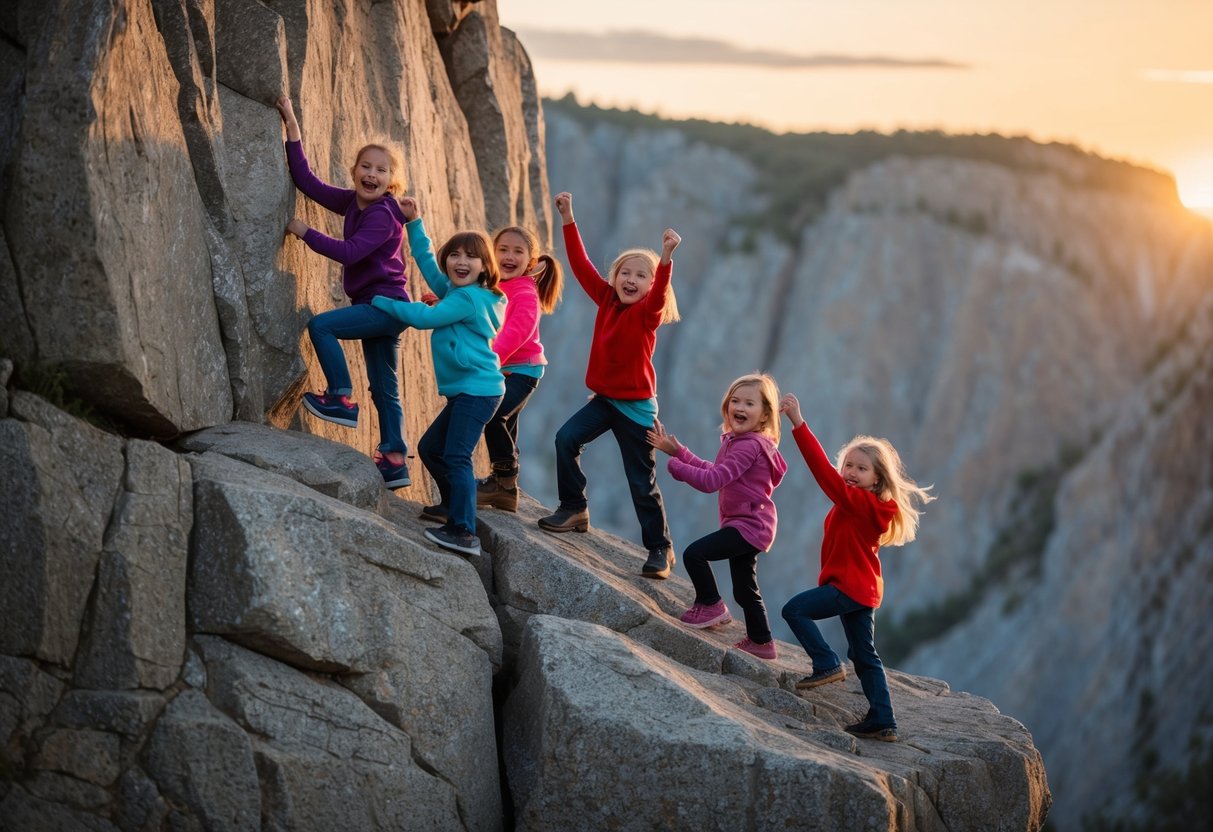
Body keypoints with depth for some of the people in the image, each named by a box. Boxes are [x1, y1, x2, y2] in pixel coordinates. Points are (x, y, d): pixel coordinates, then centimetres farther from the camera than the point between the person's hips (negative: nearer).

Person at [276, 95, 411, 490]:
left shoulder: (383, 216, -17)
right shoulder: (351, 202, 6)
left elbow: (349, 252, -27)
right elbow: (307, 182, 2)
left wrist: (305, 232, -17)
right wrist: (291, 126, -2)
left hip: (386, 305, -9)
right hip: (379, 308, 9)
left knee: (321, 325, -19)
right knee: (383, 388, 11)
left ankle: (342, 399, -9)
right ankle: (394, 462, 17)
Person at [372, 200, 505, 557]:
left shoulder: (468, 297, -14)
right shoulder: (456, 290, 14)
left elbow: (425, 317, -15)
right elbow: (427, 263, 26)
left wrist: (383, 302, -4)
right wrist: (414, 223, 25)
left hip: (477, 390, -10)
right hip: (465, 391, 10)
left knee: (456, 456, -16)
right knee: (430, 447, 19)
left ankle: (464, 532, -19)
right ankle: (453, 504, 35)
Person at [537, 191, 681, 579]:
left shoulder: (648, 313, -13)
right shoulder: (607, 299, 1)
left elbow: (659, 294, -35)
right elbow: (581, 265, -1)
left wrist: (666, 257, -52)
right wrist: (568, 218, -6)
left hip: (636, 405, -5)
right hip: (604, 399, 5)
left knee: (642, 482, -1)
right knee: (566, 439, -13)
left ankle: (660, 548, 11)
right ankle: (574, 509, 3)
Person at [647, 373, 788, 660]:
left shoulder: (750, 446, -23)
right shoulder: (733, 440, 10)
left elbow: (711, 480, -29)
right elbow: (712, 471, 15)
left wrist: (674, 465, -23)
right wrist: (677, 450, 11)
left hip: (749, 526, -10)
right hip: (747, 525, 10)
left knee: (695, 553, -17)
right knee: (745, 590, 17)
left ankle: (711, 606, 2)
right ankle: (761, 642, 30)